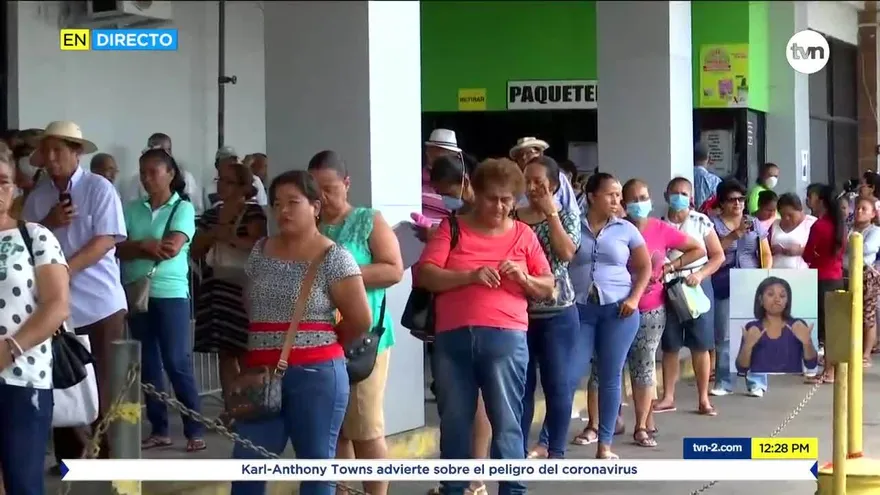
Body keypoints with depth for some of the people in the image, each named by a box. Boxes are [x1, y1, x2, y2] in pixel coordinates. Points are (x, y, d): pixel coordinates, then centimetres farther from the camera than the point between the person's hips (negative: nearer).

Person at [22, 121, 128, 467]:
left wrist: (65, 269, -21)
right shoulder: (37, 196, 9)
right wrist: (48, 224, -11)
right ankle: (69, 457, 18)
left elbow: (105, 241, -12)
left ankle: (109, 458, 5)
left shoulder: (99, 189, -5)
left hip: (99, 303, -4)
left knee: (104, 386, -2)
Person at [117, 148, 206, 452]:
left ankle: (195, 430, 1)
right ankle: (159, 429, 14)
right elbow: (119, 248, 0)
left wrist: (139, 246, -6)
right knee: (148, 363, 7)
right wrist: (151, 247, -14)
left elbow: (173, 247, -14)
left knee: (177, 362, -5)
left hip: (171, 293, -4)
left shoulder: (183, 208, -1)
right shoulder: (132, 209, 9)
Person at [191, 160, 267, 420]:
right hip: (216, 287, 6)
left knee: (244, 350, -9)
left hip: (243, 287, -6)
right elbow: (194, 252, 12)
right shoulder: (210, 215, 16)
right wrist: (212, 235, -4)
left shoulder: (253, 212, -2)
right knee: (224, 351, 5)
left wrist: (228, 236, -17)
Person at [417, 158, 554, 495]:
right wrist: (471, 275, -14)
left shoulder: (523, 235, 12)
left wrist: (523, 278, -7)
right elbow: (424, 275, -3)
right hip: (452, 338, 1)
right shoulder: (452, 228, 8)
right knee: (453, 422, 6)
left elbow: (548, 288, 14)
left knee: (507, 422, -2)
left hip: (506, 339, 0)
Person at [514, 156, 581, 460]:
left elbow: (566, 253, -17)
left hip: (557, 314, -2)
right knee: (521, 385, 6)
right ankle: (519, 448, 15)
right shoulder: (512, 218, 5)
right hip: (518, 313, 2)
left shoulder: (565, 218, 1)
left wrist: (550, 212, -14)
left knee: (558, 384, 2)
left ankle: (555, 451, 13)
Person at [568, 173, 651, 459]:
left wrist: (634, 298, -3)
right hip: (579, 309, -1)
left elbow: (644, 267, 11)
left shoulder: (626, 229, 7)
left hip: (617, 309, 1)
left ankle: (604, 444, 9)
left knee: (610, 376, 3)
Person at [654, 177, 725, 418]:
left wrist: (700, 274, -14)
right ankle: (668, 397, 14)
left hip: (697, 286, -2)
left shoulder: (701, 222, -1)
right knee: (670, 345, 7)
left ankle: (703, 399, 6)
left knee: (700, 345, -1)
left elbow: (718, 256, -1)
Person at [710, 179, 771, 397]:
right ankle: (723, 383, 10)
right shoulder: (714, 224, 3)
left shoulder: (755, 223, 10)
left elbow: (766, 254, 10)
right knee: (724, 337, 2)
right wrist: (736, 234, -20)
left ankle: (756, 383, 3)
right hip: (724, 288, -1)